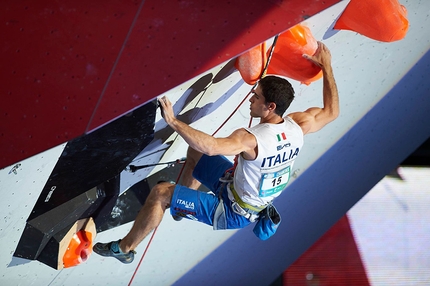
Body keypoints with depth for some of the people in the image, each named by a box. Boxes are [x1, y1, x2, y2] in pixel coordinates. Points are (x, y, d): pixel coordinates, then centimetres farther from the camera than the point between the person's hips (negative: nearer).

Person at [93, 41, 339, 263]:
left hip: (232, 215, -8)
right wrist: (326, 65, 8)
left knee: (160, 193, -9)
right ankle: (181, 205, 45)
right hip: (257, 204, 8)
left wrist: (173, 121, -45)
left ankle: (125, 248, 9)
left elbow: (211, 146, -51)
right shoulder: (296, 126, -15)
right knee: (195, 150, 21)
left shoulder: (250, 140, -36)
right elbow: (332, 111, 2)